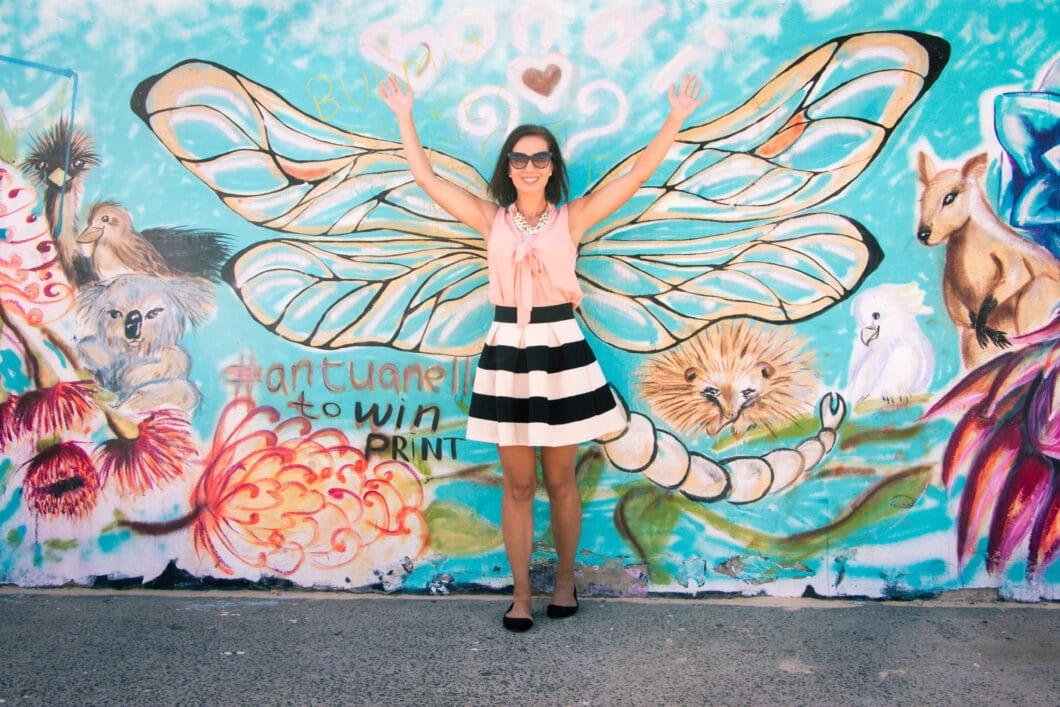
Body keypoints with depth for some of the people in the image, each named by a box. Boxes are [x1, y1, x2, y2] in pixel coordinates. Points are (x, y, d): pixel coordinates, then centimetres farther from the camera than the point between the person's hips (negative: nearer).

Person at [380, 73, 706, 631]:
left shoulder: (572, 218, 3)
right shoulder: (491, 219, 6)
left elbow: (639, 173, 1)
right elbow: (426, 178, 8)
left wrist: (676, 119, -2)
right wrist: (404, 117, 11)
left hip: (561, 354, -1)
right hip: (506, 355, 1)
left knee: (559, 480, 10)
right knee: (517, 485, 7)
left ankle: (565, 579, 30)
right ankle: (520, 595, 20)